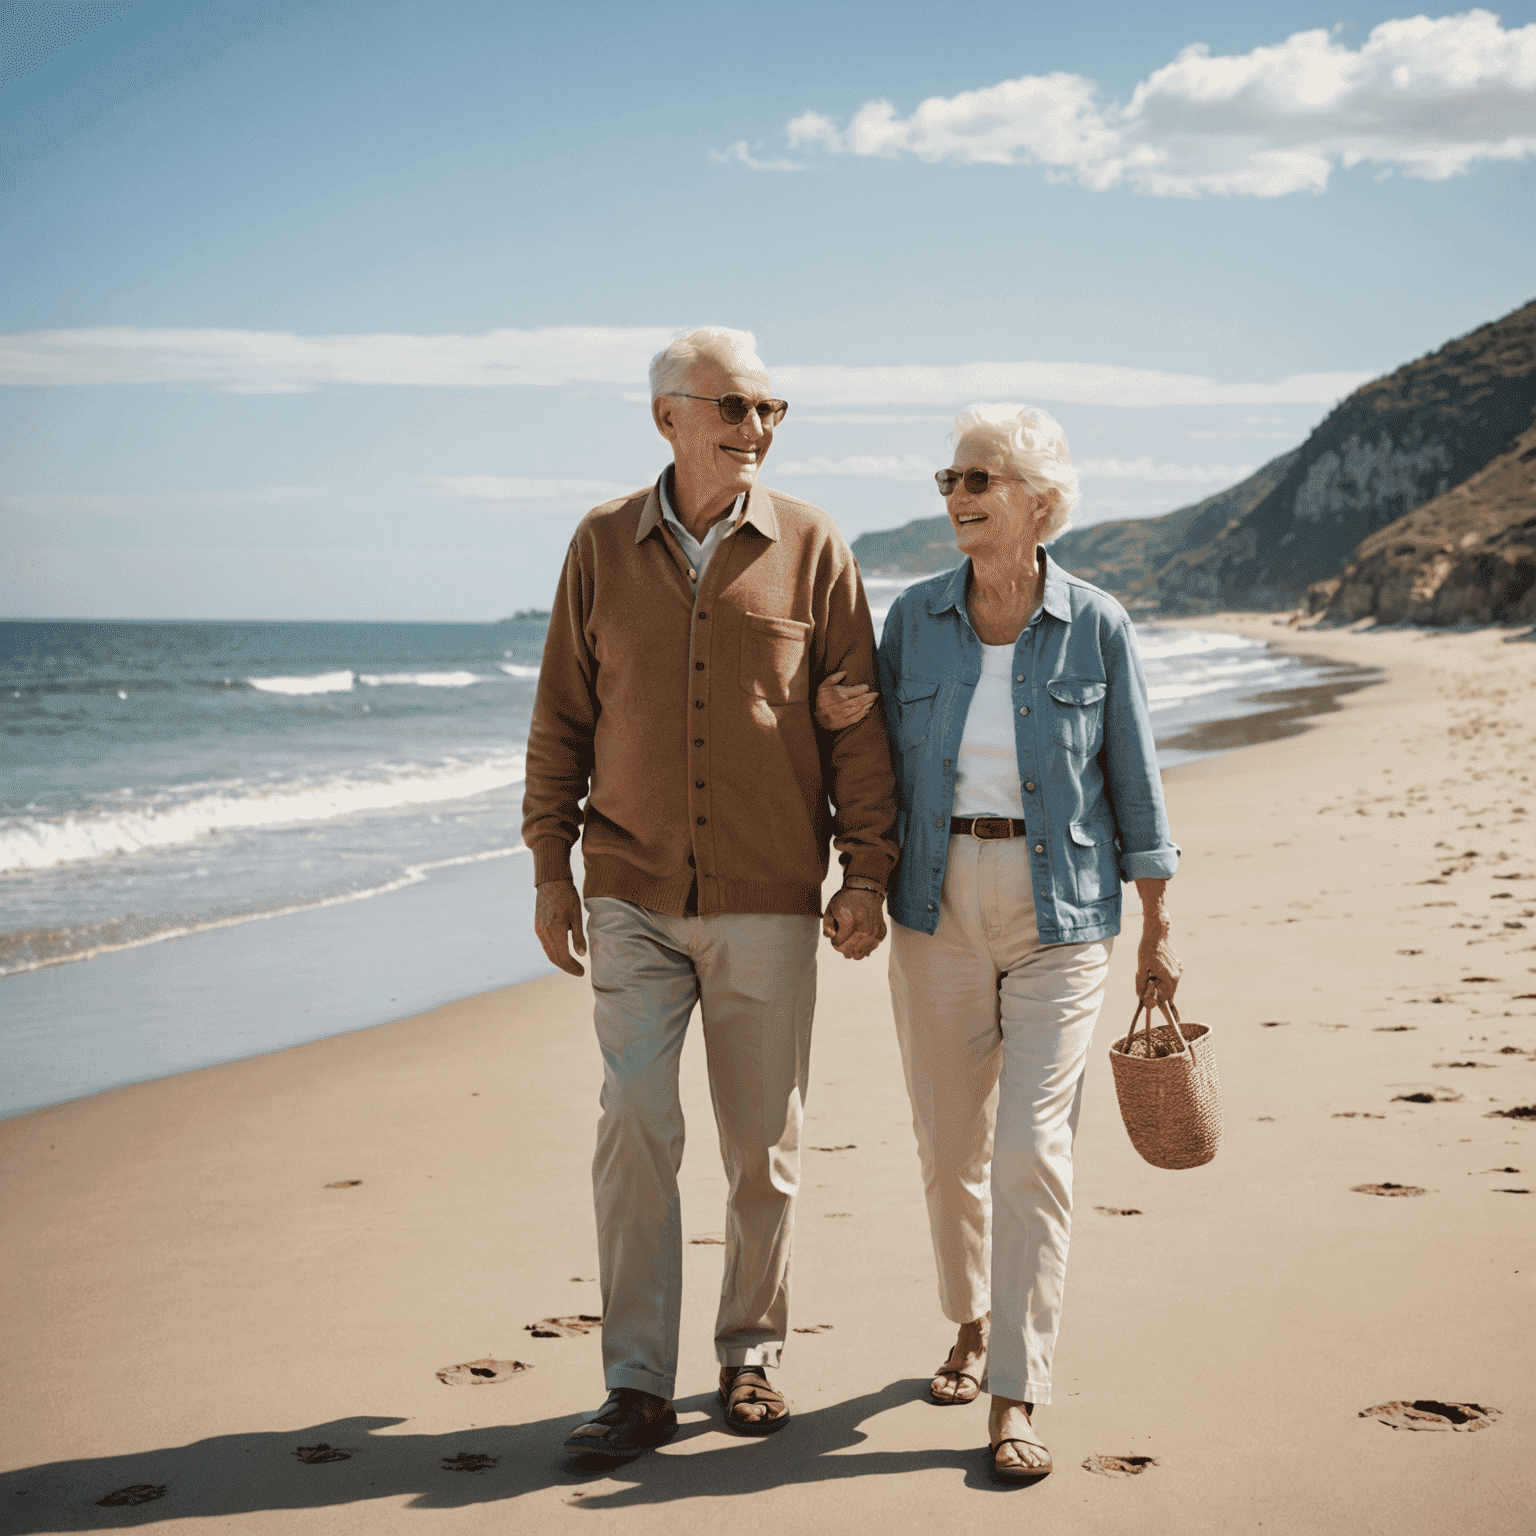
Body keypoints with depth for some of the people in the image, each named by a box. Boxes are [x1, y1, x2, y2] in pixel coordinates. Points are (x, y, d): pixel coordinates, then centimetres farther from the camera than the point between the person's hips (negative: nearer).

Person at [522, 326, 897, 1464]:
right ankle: (639, 1387, 2)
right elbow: (562, 717, 8)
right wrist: (550, 864, 4)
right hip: (633, 895, 0)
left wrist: (866, 871, -3)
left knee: (766, 1146, 7)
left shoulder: (812, 547, 0)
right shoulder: (604, 545, 3)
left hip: (768, 900, 0)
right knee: (634, 1129, -7)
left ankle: (753, 1356, 25)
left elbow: (857, 723, 1)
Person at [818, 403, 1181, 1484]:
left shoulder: (1097, 627, -4)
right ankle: (974, 1322, 35)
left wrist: (1158, 931, 1)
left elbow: (1134, 782, 1)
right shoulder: (915, 619, 3)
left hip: (1062, 912, -3)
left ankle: (1017, 1402, -7)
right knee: (951, 1143, 11)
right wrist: (834, 723, -9)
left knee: (1033, 1150, -10)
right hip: (940, 907, 3)